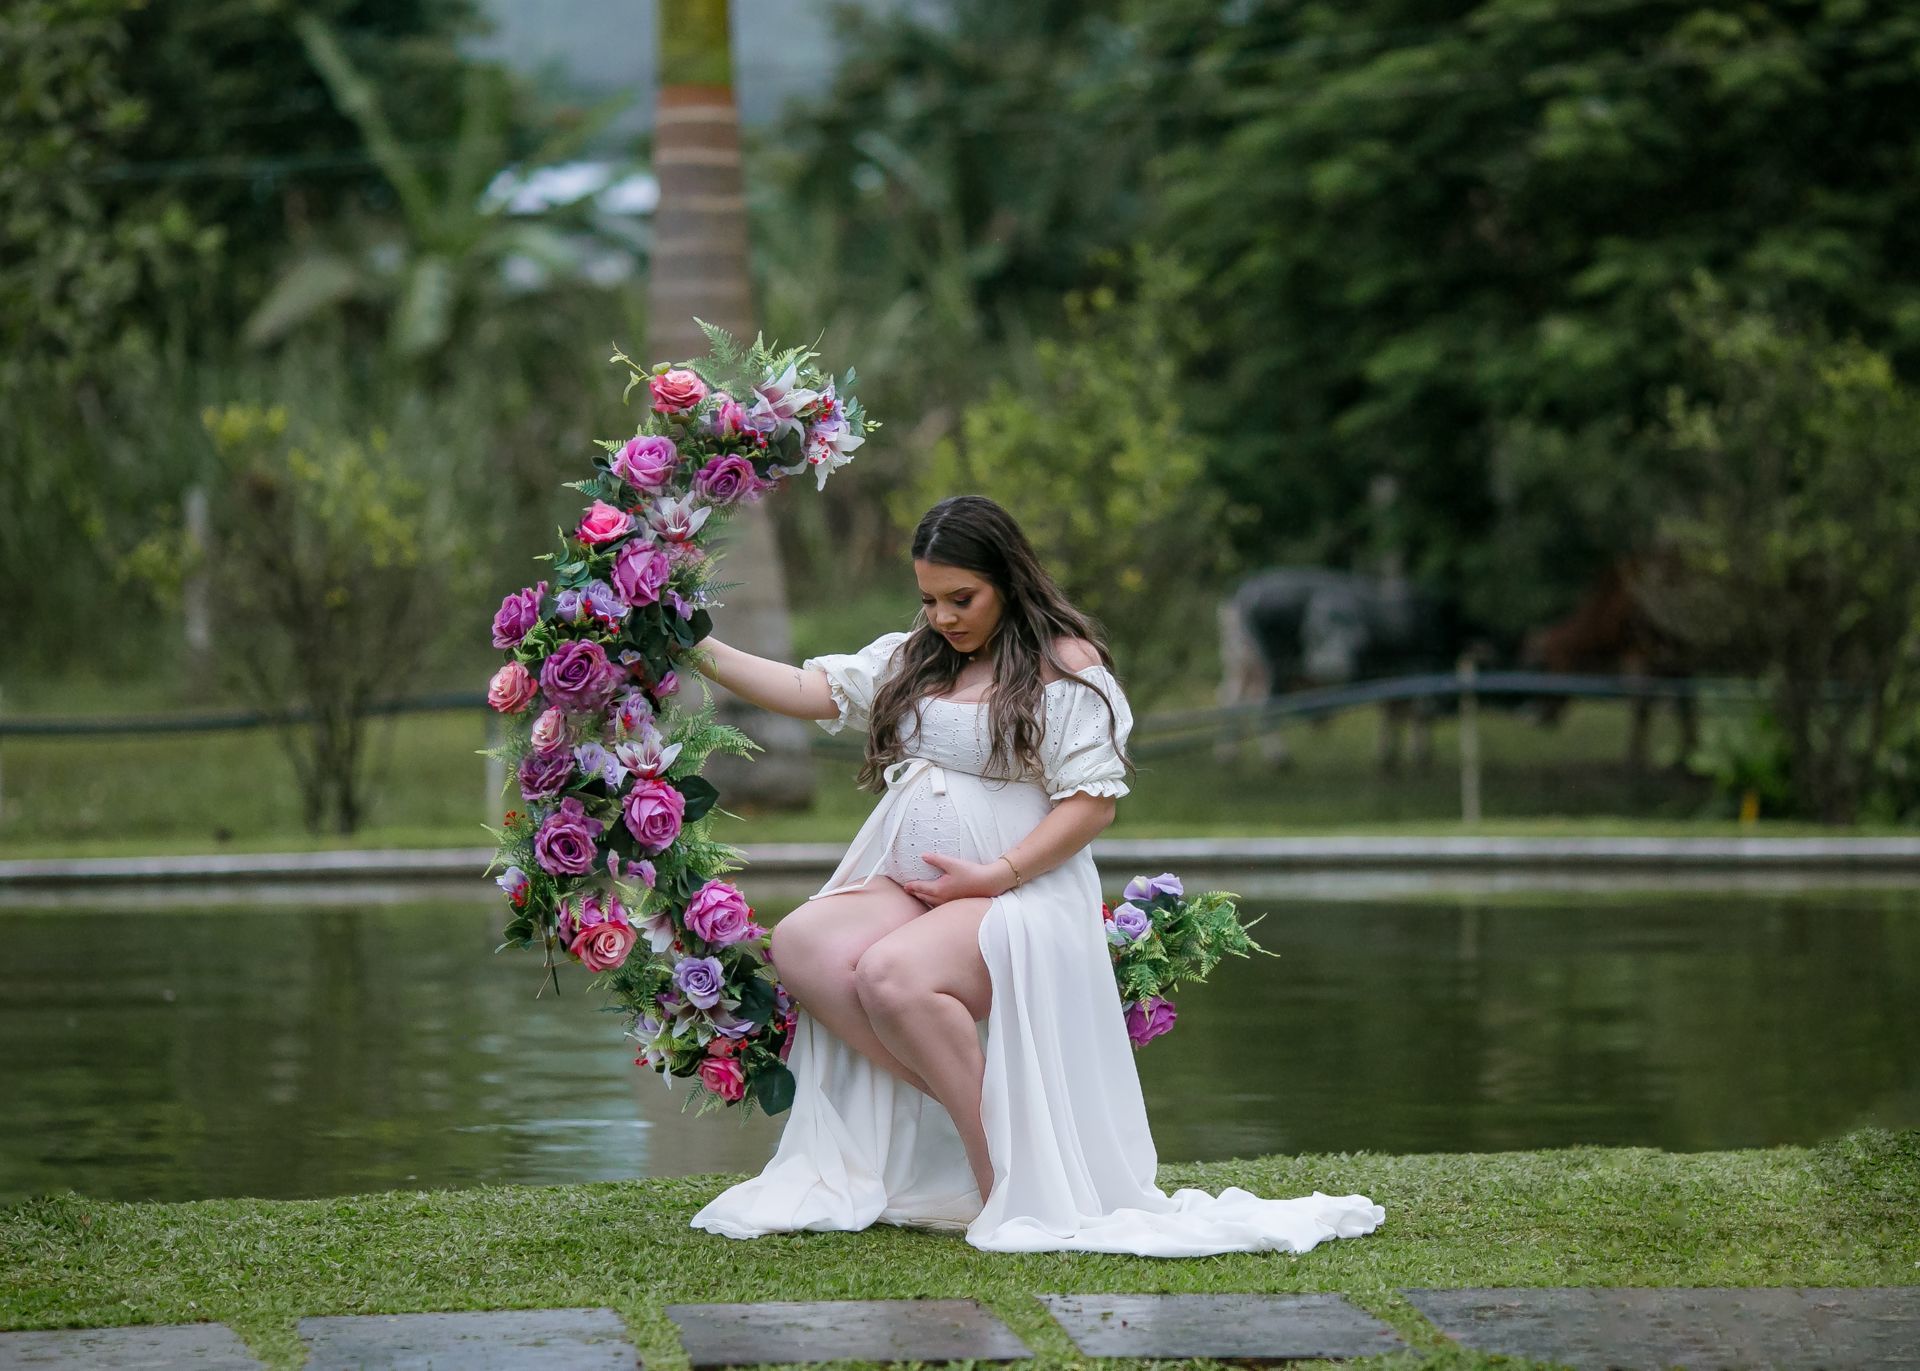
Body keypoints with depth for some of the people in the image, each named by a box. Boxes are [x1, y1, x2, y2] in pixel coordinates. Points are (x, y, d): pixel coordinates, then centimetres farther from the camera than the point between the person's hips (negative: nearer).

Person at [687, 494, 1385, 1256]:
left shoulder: (1066, 666, -2)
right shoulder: (910, 657, 18)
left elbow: (1093, 801, -8)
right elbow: (812, 692, 9)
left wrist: (995, 876, -15)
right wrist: (701, 652, -3)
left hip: (1015, 897, -7)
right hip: (902, 888, 7)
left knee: (892, 974, -34)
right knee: (802, 946, -23)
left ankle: (1007, 1178, -23)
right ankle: (958, 1100, -19)